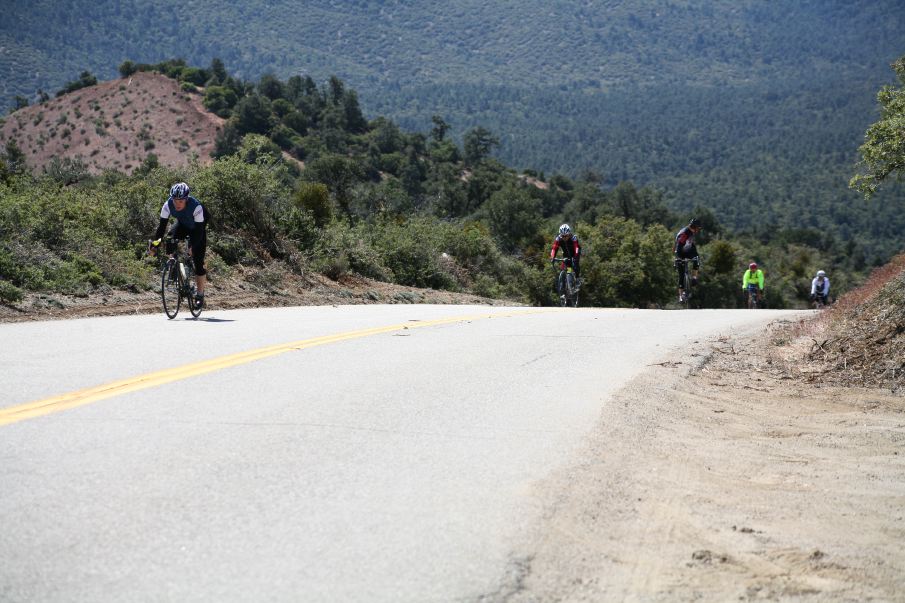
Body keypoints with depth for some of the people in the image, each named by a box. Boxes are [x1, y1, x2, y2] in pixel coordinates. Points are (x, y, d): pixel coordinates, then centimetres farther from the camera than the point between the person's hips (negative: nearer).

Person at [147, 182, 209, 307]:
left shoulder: (196, 206, -38)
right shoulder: (168, 205, -28)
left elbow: (199, 231, -36)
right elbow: (162, 225, -26)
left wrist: (192, 247, -48)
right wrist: (155, 243, -38)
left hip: (198, 227, -3)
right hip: (182, 225, 3)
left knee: (198, 261, -9)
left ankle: (200, 294, 3)